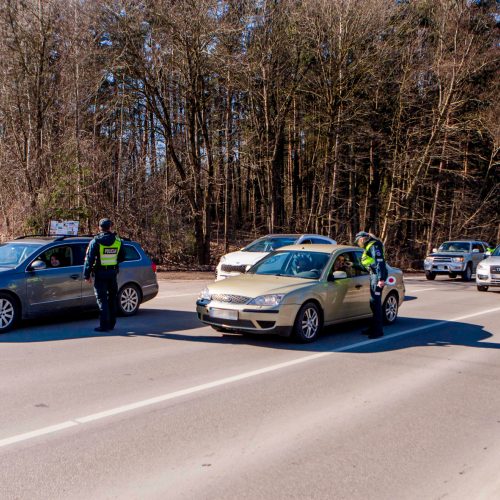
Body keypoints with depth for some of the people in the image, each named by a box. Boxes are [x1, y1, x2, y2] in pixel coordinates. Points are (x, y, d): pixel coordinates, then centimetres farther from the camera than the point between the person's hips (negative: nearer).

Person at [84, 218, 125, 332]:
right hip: (113, 273, 4)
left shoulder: (95, 242, -9)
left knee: (102, 299, -1)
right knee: (112, 298, 15)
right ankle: (111, 324, 22)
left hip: (100, 273, -4)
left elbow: (89, 259, -10)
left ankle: (104, 325, -3)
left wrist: (87, 275, -5)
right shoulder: (118, 241, 2)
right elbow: (122, 258, 11)